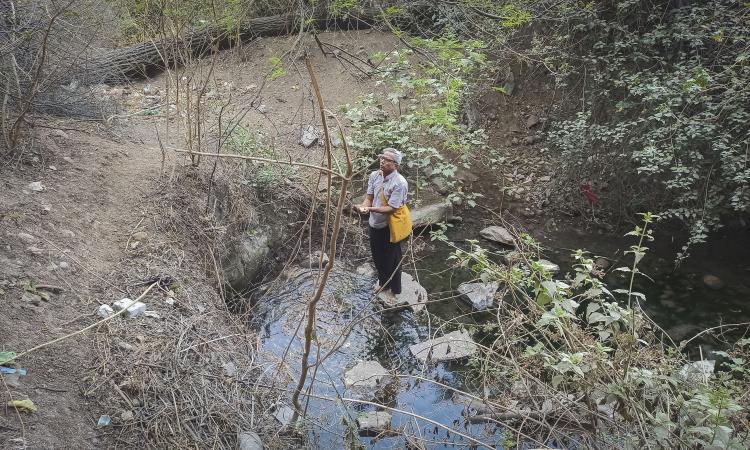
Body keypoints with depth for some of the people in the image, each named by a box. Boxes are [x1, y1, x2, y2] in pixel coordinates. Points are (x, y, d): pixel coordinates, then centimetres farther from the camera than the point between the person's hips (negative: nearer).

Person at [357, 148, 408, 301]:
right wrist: (364, 206, -23)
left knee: (392, 259, 12)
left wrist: (371, 209, -35)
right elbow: (369, 197, -1)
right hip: (375, 223, 7)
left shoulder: (400, 183, -26)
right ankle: (383, 282, 49)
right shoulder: (374, 175, -6)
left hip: (389, 227, -7)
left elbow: (392, 208, -25)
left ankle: (394, 290, 34)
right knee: (377, 256, 24)